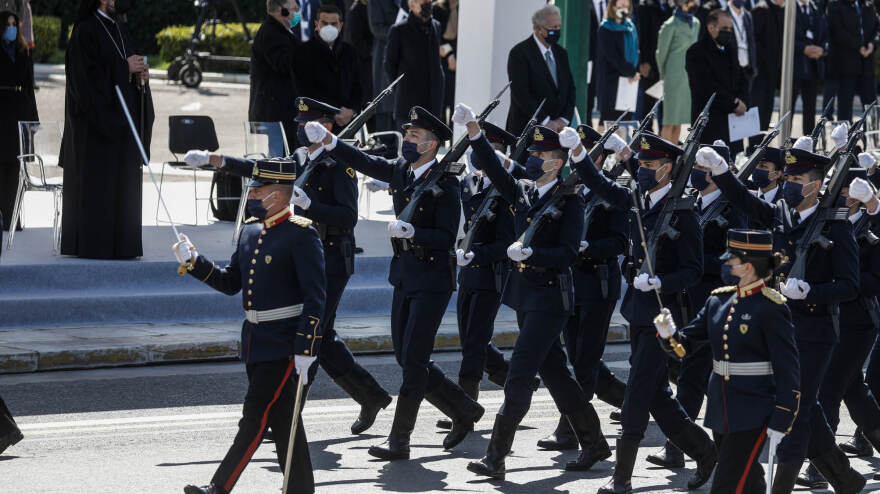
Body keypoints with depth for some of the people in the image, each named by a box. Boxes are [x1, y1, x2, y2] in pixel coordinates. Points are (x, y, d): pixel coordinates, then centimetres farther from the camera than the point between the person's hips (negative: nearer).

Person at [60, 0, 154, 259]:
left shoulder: (120, 32, 16)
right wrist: (124, 68, -16)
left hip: (120, 120, 8)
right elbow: (87, 75, -18)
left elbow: (133, 74, 19)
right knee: (97, 180, -7)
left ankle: (120, 243, 10)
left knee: (123, 182, 7)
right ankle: (92, 242, -4)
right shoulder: (85, 32, -9)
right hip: (96, 119, -8)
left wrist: (141, 75, -3)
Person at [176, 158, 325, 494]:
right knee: (282, 421, 12)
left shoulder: (301, 234, -14)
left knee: (255, 417, -8)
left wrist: (306, 351, -21)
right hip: (255, 341, 8)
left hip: (284, 346, -8)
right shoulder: (250, 231, 11)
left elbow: (315, 299, -17)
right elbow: (231, 283, 17)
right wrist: (193, 262, 3)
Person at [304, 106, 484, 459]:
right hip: (405, 275, 8)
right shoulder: (401, 170, 7)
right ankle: (464, 411, 25)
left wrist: (412, 232, -31)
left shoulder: (445, 184, -14)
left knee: (414, 359, -5)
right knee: (406, 357, 11)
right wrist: (328, 141, -9)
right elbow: (363, 162, 4)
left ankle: (399, 440, -1)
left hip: (433, 279, -8)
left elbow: (447, 236, -18)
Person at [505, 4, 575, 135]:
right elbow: (520, 93, -15)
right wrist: (545, 122, -17)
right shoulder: (519, 53, -8)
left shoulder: (561, 53, 14)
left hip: (557, 128, 6)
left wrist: (564, 119, -1)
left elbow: (570, 88, 15)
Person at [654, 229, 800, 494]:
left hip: (753, 415, -7)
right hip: (721, 410, 7)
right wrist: (669, 334, -14)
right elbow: (688, 341, 10)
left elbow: (787, 370, -14)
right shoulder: (719, 299, 7)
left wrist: (780, 423, -17)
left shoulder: (771, 307, -14)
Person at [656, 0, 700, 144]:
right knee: (670, 120, -4)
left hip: (690, 76, 6)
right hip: (675, 77, -6)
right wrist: (664, 76, 7)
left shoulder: (695, 23, 9)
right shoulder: (670, 25, -11)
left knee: (679, 120, 9)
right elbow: (661, 52, -2)